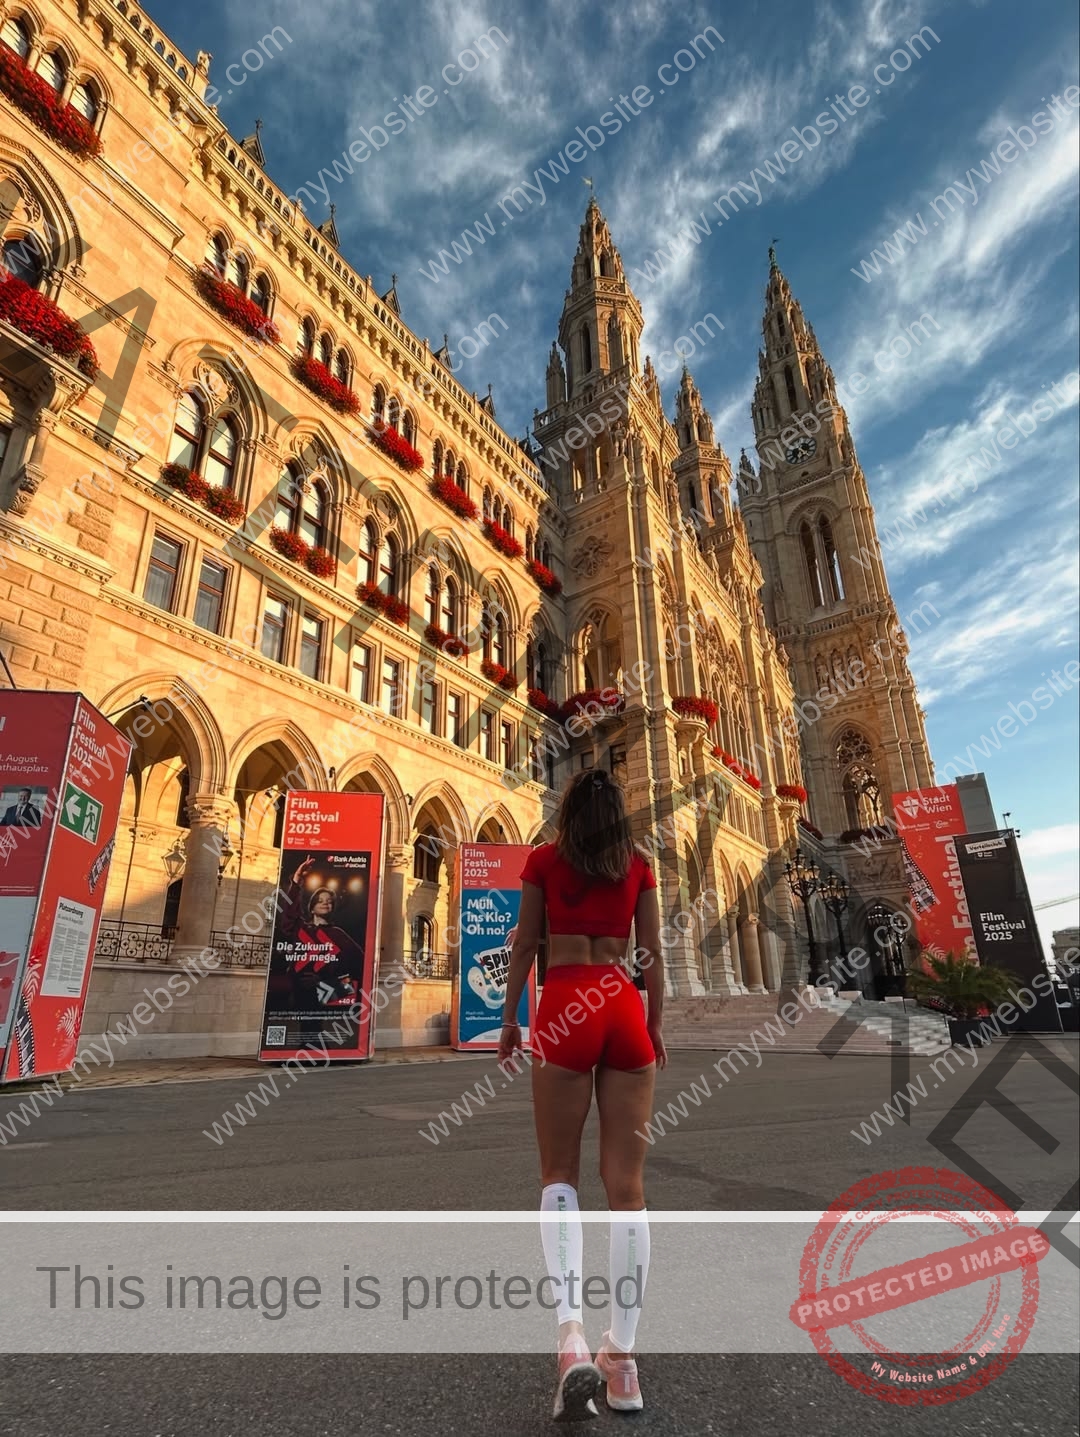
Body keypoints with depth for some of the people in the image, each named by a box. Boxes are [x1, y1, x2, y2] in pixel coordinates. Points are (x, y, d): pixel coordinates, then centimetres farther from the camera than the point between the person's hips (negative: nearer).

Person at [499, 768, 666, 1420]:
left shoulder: (545, 860, 4)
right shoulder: (638, 864, 9)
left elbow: (525, 945, 5)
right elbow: (652, 951, 9)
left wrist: (510, 1019, 14)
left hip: (565, 1008, -2)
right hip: (626, 1011, 2)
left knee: (560, 1175, 10)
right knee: (626, 1183, 8)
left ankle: (571, 1332, -7)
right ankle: (622, 1356, 14)